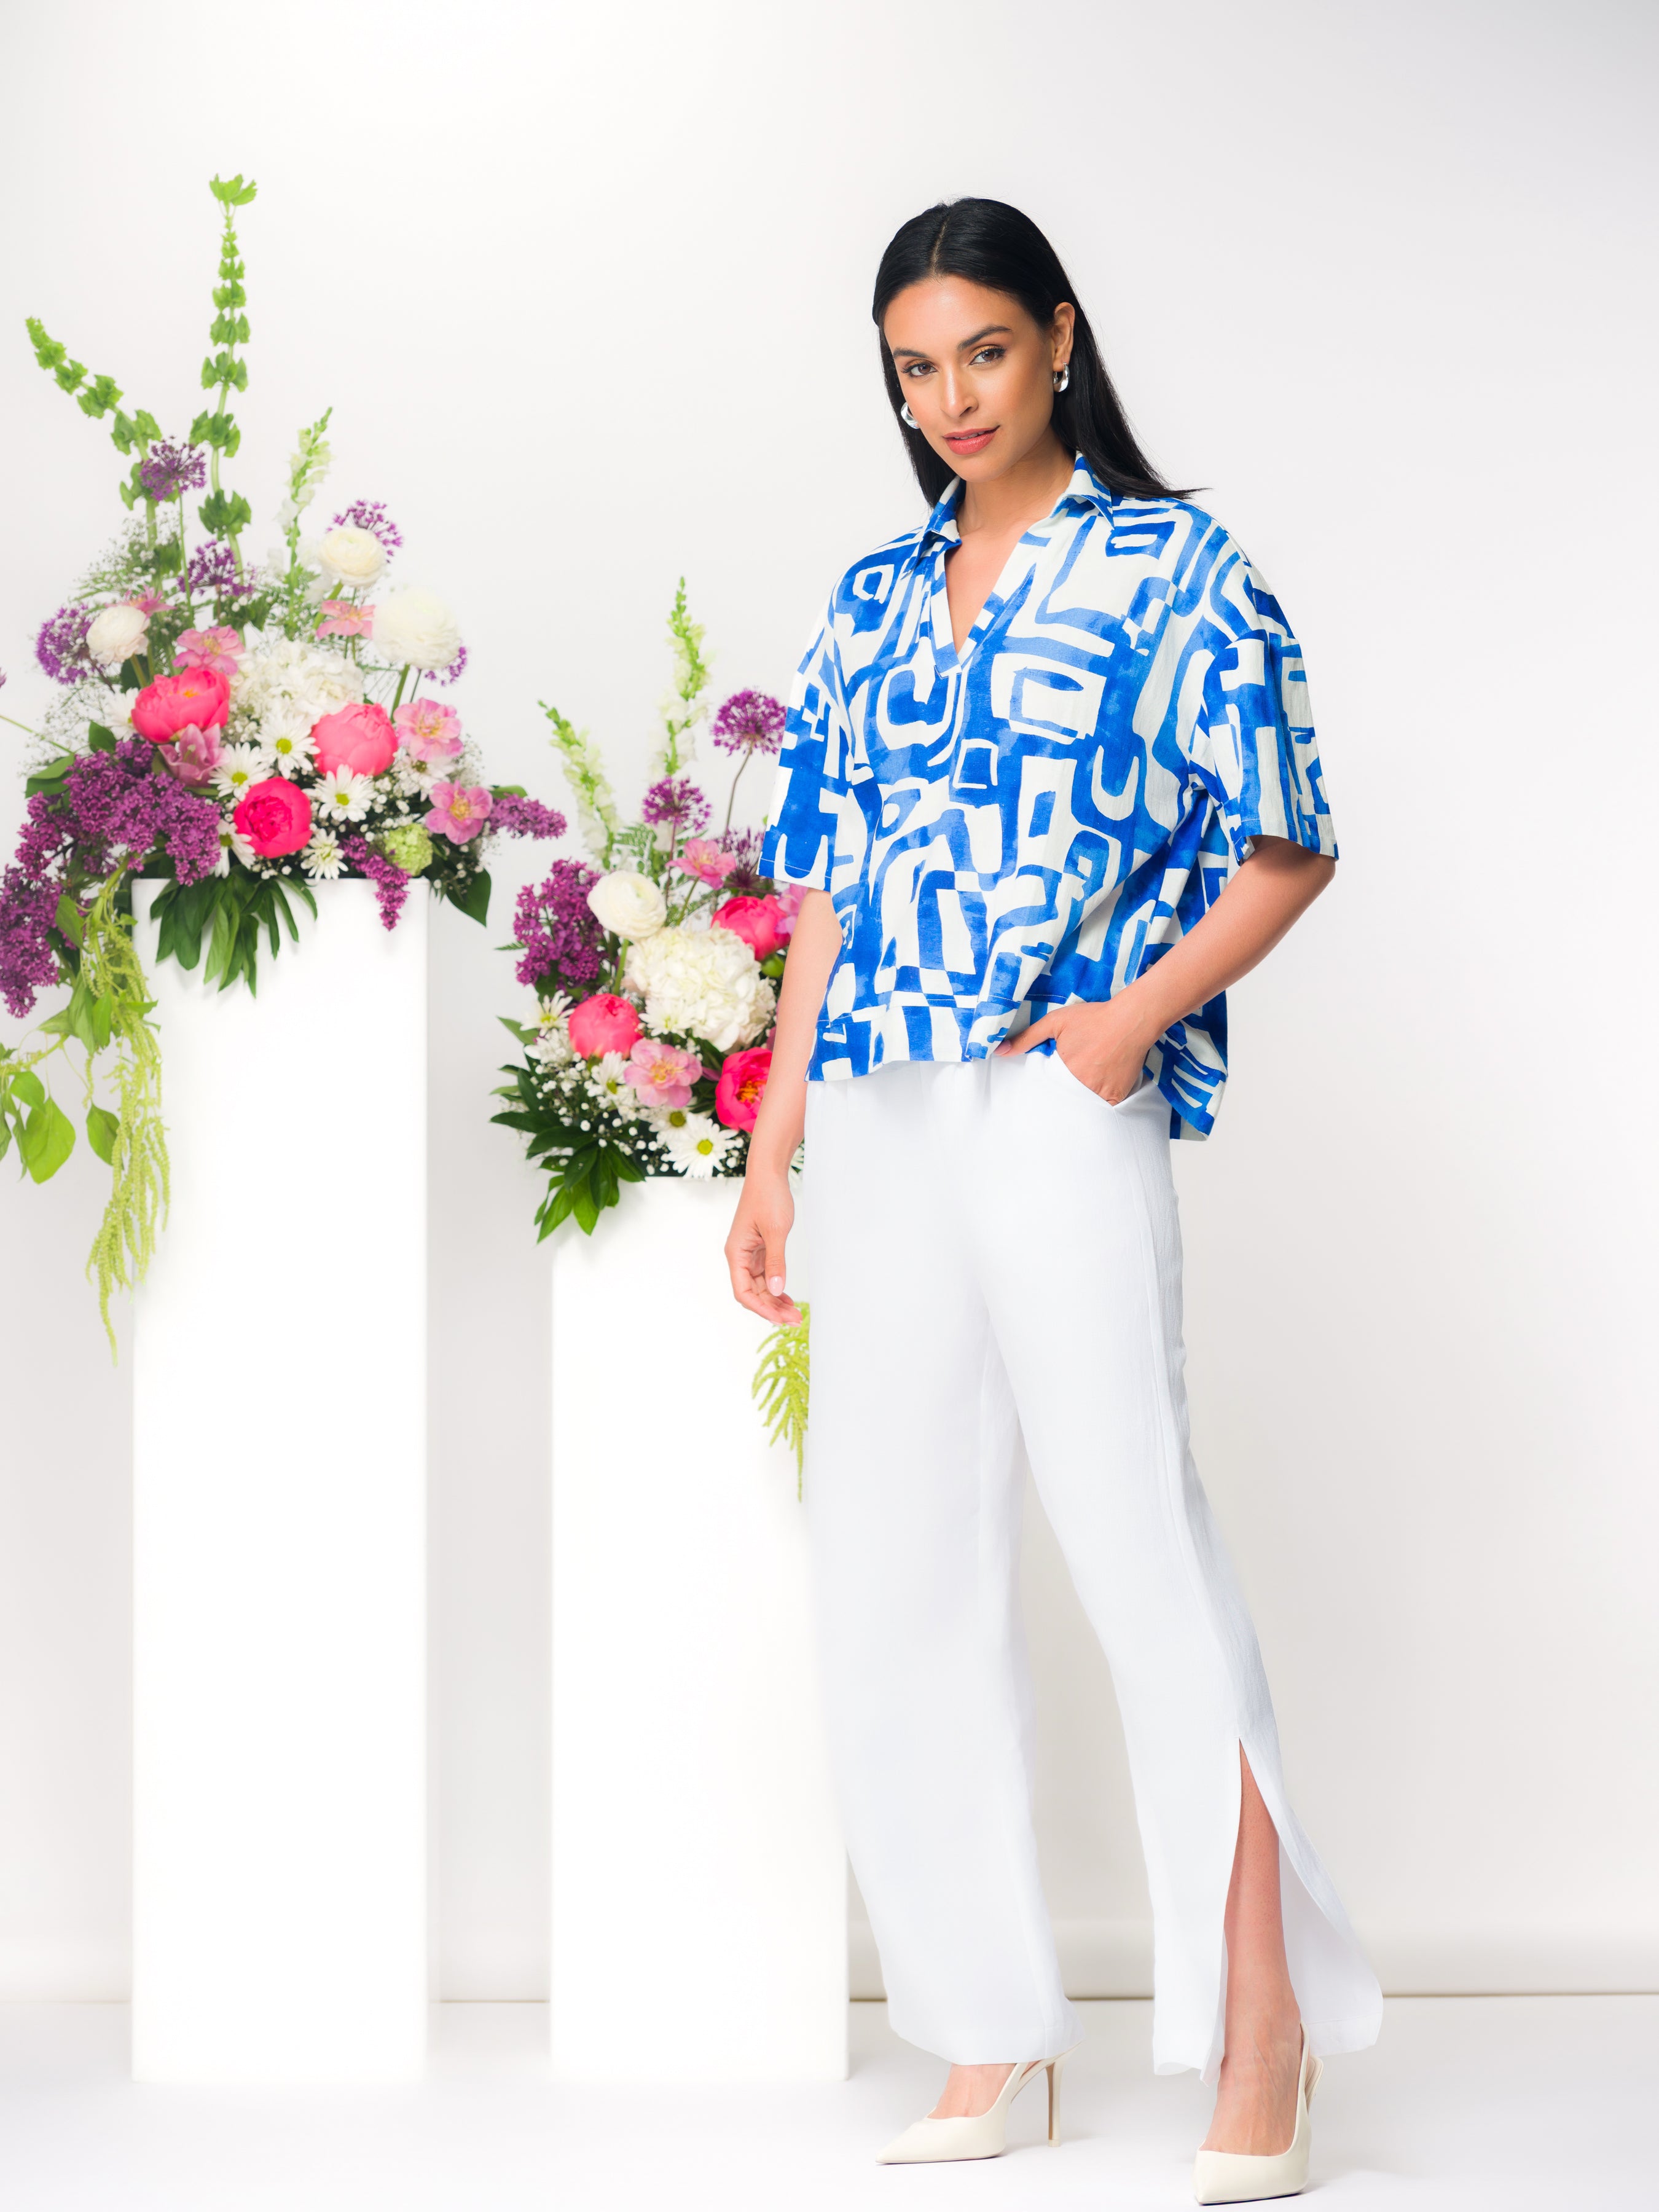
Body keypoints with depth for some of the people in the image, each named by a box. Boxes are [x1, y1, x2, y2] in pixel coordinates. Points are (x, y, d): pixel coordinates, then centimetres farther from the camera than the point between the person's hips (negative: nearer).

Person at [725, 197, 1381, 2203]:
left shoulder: (1176, 570, 2)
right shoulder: (874, 601, 18)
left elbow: (1288, 852, 1)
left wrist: (1141, 1011, -13)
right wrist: (772, 1150, 15)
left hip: (1062, 1112, -6)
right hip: (878, 1120, 6)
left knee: (1138, 1535, -11)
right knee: (893, 1574, 4)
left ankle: (1265, 2038, -3)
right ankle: (989, 2039, 12)